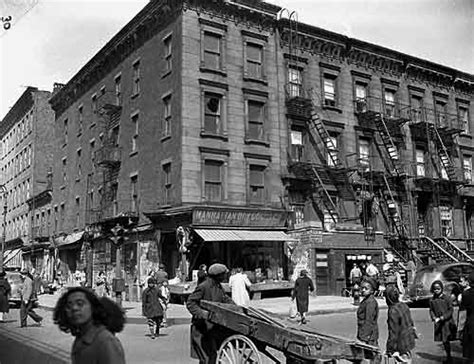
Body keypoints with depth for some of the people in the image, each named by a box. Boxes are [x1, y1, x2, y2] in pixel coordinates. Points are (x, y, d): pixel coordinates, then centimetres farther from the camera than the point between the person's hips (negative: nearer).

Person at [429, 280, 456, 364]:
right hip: (438, 323, 4)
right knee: (443, 341, 10)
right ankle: (448, 357, 25)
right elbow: (431, 310, 10)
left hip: (447, 322, -4)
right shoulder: (432, 300, 4)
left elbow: (450, 310, -8)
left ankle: (449, 357, 9)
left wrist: (441, 318, -17)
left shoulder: (446, 298, -9)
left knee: (446, 340, -7)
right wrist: (434, 318, -8)